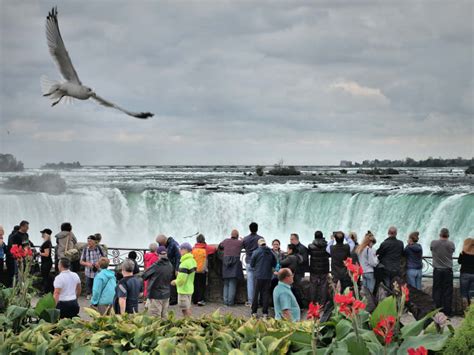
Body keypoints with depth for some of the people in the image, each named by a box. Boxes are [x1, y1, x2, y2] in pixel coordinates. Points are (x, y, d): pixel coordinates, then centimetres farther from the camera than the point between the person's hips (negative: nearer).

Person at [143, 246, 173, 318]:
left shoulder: (155, 266, -18)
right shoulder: (170, 266, 0)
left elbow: (144, 276, -8)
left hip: (155, 296, -6)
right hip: (166, 295, 6)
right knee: (164, 316, 15)